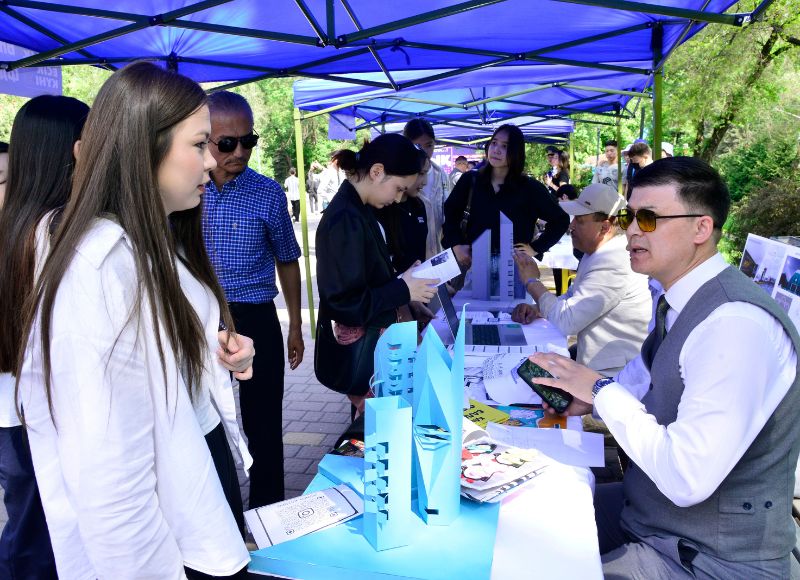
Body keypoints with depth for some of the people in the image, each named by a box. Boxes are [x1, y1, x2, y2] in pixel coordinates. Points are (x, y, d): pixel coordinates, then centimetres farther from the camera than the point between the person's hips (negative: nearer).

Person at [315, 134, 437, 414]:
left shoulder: (357, 209, 5)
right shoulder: (346, 220, -24)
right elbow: (346, 302, -25)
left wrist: (401, 282, 4)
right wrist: (403, 291, -19)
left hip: (370, 341, 9)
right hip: (356, 351, -9)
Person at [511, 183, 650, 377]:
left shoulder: (613, 263, -26)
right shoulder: (595, 252, 8)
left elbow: (565, 321, -25)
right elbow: (572, 298, 16)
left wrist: (532, 281, -11)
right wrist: (537, 308, -4)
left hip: (614, 376, -9)